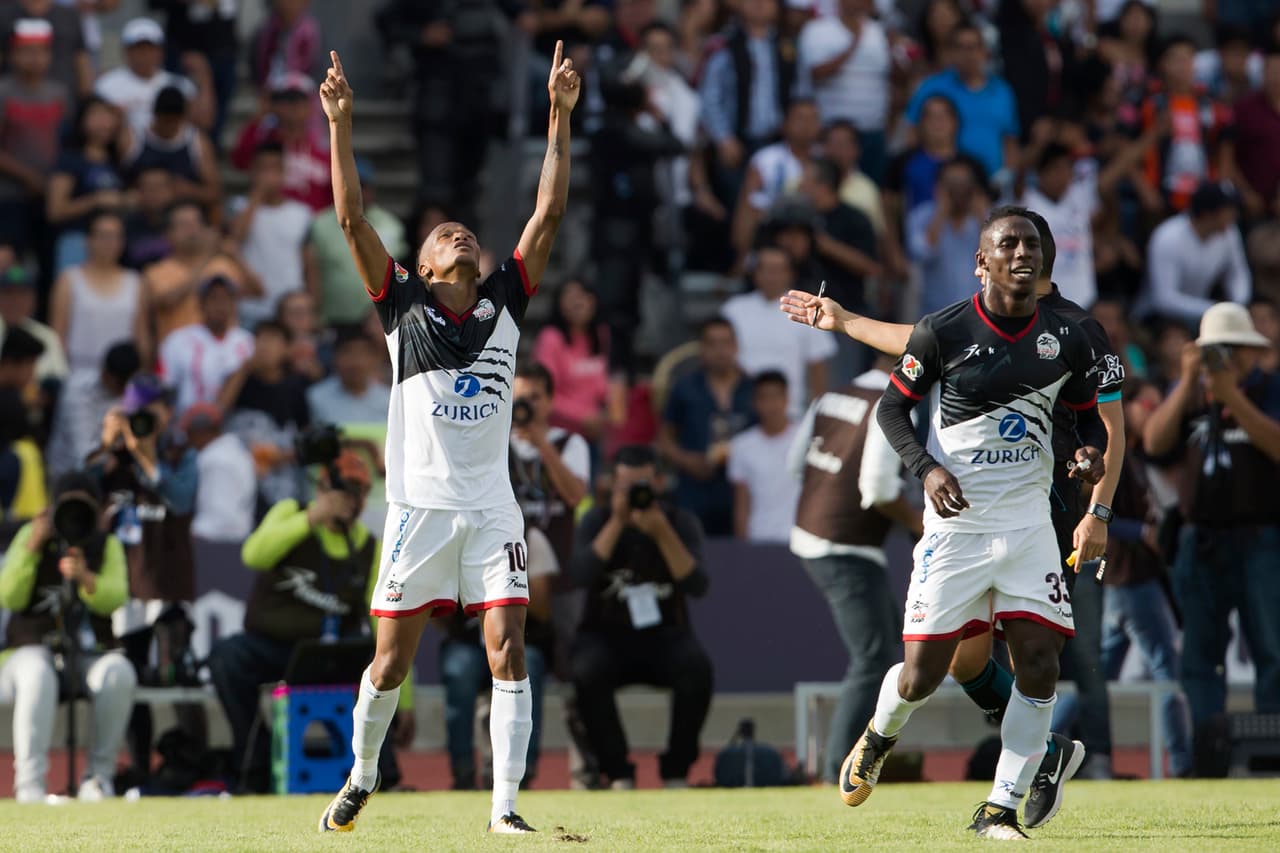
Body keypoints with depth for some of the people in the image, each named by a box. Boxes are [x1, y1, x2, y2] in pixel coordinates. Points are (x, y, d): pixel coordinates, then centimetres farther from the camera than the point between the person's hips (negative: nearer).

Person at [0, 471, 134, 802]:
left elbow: (115, 599, -9)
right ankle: (29, 782, -40)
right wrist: (32, 548, -17)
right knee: (37, 674, -38)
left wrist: (85, 579, -30)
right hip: (32, 650, -2)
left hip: (89, 656, 2)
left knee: (119, 673, -32)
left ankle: (99, 776, -21)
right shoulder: (31, 536, 6)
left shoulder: (107, 546, 9)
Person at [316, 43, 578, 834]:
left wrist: (560, 118, -1)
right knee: (392, 660, 4)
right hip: (421, 507, -1)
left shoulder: (505, 304, 9)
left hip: (492, 510, 1)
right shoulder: (405, 306, 4)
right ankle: (362, 778, 26)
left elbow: (549, 213, 5)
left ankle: (505, 805, -6)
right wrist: (341, 126, -11)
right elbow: (353, 219, -3)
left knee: (509, 653, -8)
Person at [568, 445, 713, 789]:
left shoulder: (680, 523, 1)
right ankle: (618, 775, -20)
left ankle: (676, 771, -16)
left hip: (665, 635, 0)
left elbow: (697, 586, -15)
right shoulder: (597, 521, 1)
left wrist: (662, 532, -24)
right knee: (587, 671, -34)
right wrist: (617, 523, -21)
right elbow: (581, 575, -18)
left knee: (696, 667, -32)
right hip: (606, 636, 0)